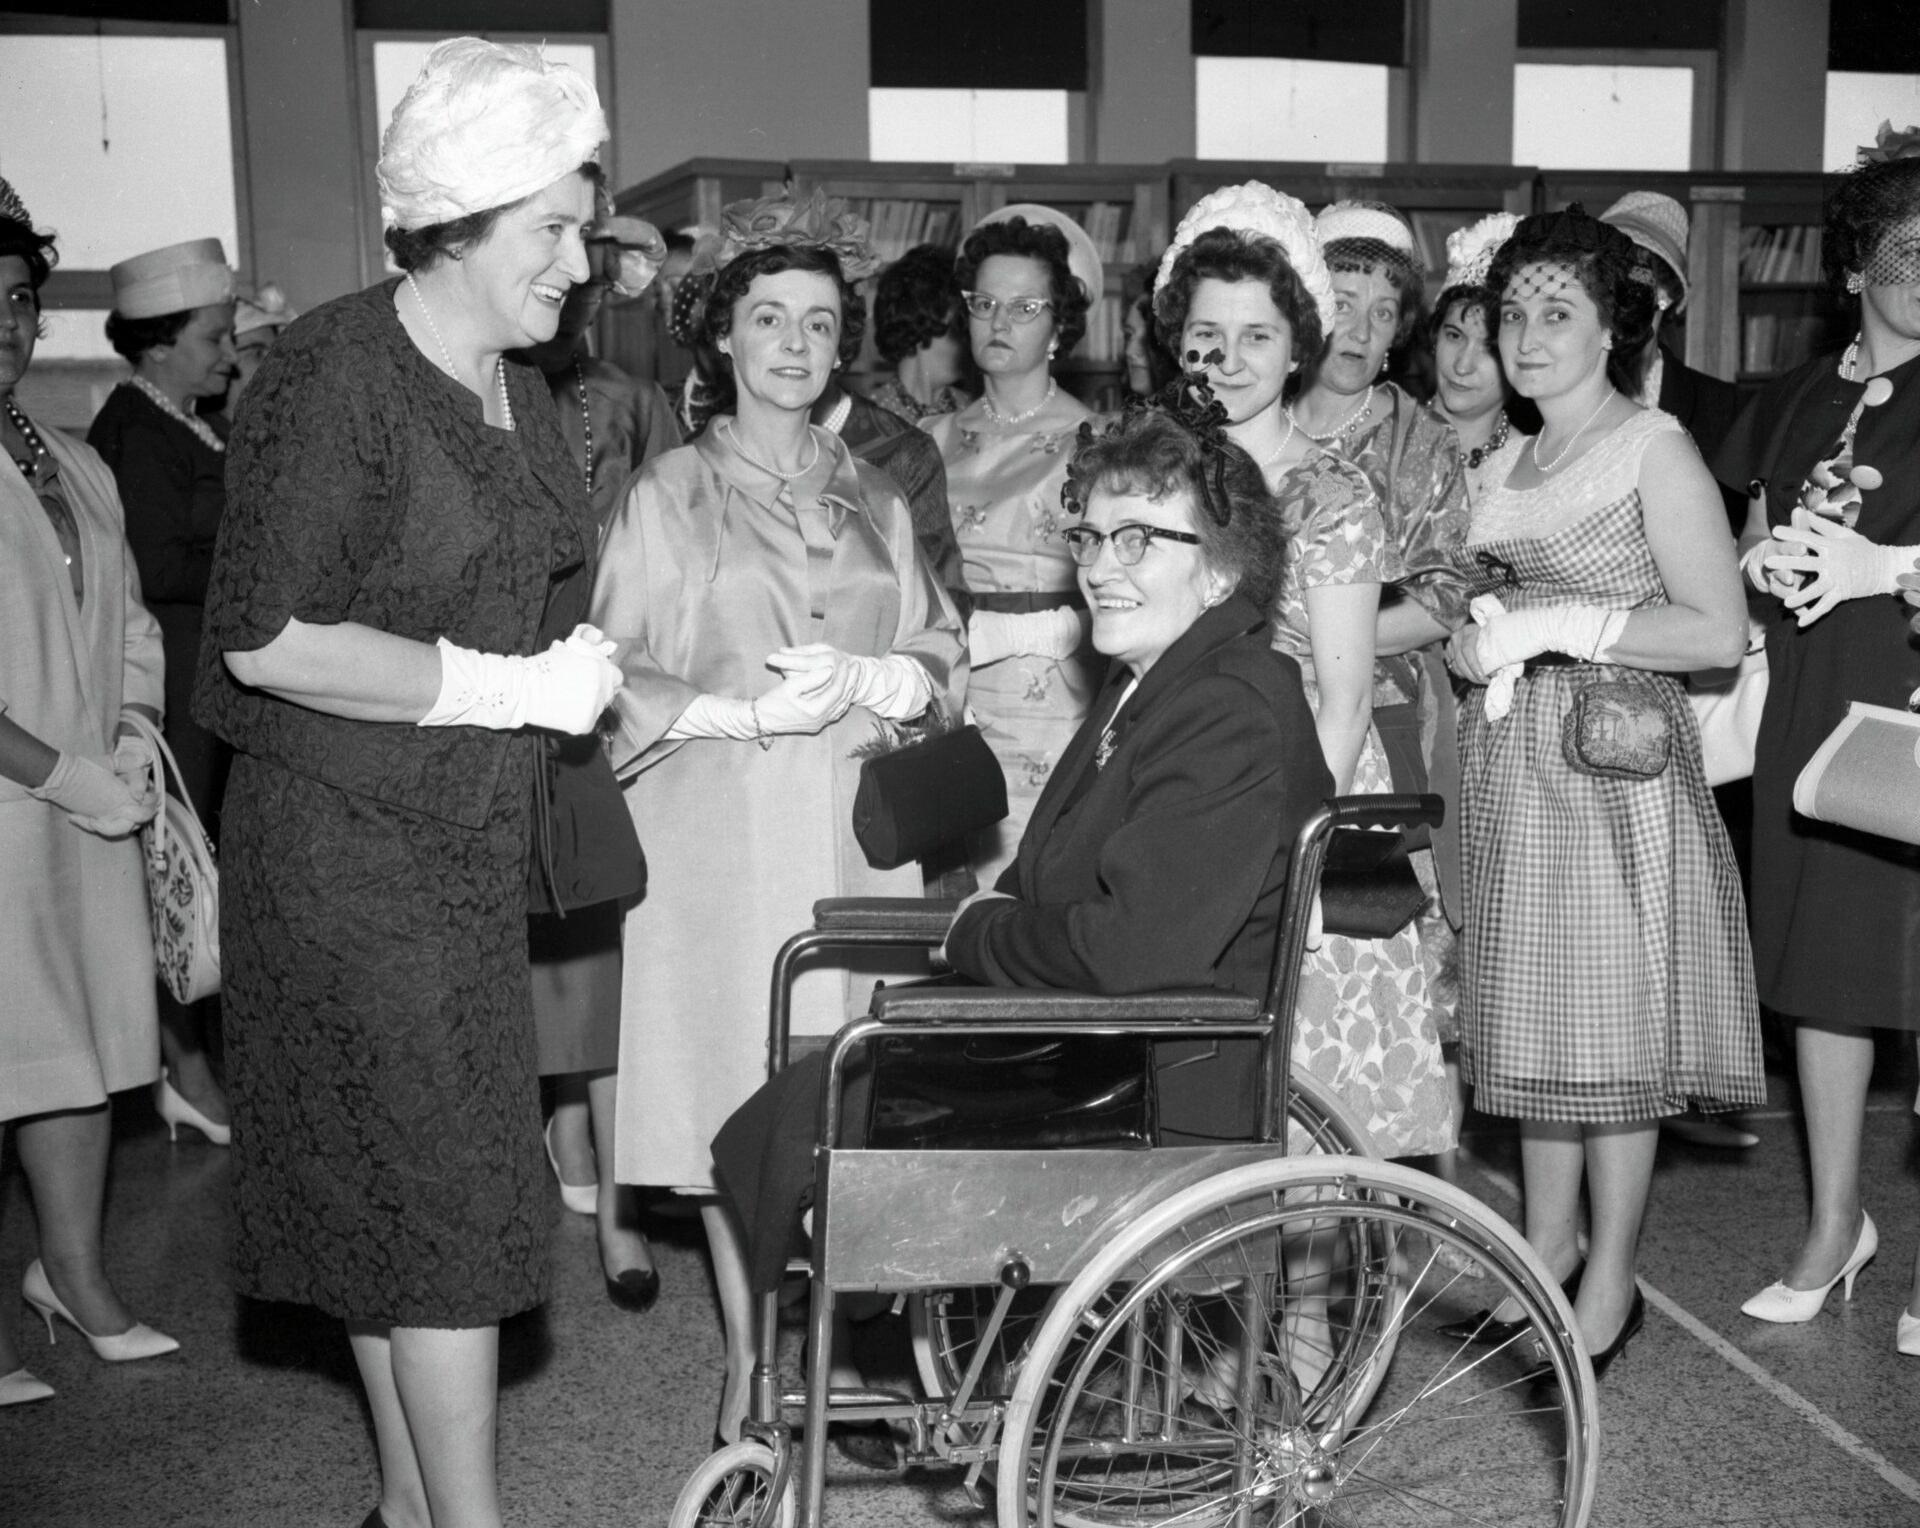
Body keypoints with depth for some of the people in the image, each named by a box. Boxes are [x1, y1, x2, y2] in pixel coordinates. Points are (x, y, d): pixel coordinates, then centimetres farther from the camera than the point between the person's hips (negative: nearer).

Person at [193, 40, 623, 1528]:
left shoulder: (514, 386, 10)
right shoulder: (335, 374, -16)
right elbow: (267, 641, -22)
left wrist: (573, 667, 3)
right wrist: (512, 687, -18)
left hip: (470, 831, 8)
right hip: (347, 833, -8)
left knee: (397, 1186, 15)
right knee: (449, 1186, -4)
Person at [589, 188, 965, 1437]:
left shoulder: (875, 499, 15)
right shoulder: (672, 492, 4)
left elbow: (943, 661, 11)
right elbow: (617, 676, -2)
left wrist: (871, 683, -8)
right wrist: (743, 709, -14)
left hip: (855, 831, 3)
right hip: (721, 831, -2)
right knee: (736, 1092, -2)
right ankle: (754, 1369, 12)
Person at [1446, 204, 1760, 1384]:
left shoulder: (1655, 449, -7)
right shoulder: (1508, 462, 14)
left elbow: (1721, 631, -13)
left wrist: (1565, 624, -16)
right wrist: (1479, 646, 2)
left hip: (1616, 766, -6)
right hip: (1512, 767, 7)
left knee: (1615, 1014, -1)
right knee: (1529, 1009, 10)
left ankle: (1612, 1283, 11)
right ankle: (1549, 1242, 24)